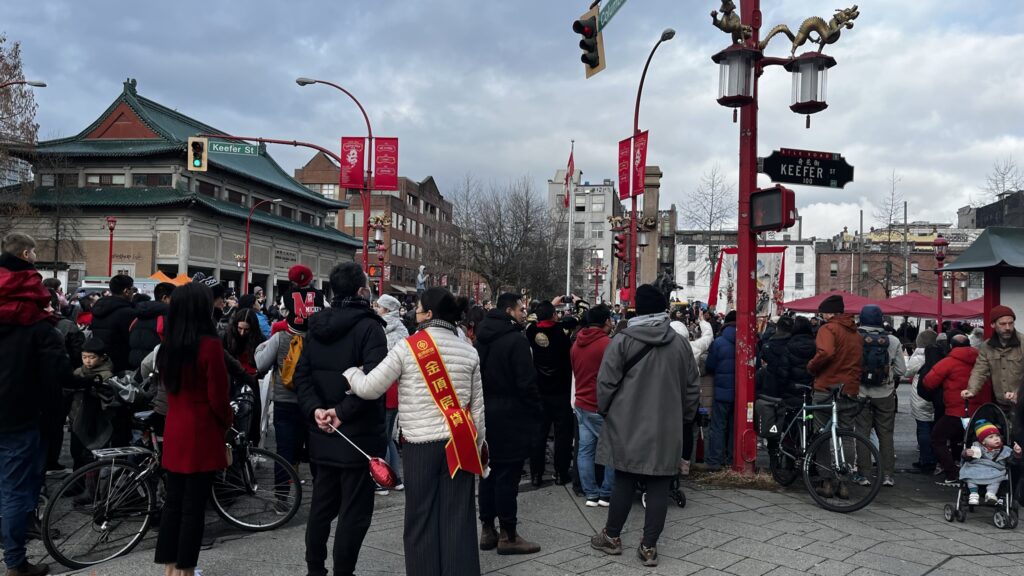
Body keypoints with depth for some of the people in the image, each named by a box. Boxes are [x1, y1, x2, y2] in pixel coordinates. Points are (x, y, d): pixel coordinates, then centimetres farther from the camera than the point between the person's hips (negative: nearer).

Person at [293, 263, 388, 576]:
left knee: (322, 505, 18)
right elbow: (373, 379, -26)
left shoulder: (315, 325, 9)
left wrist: (314, 409, -8)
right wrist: (343, 411, -22)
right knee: (354, 510, 2)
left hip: (323, 433, 7)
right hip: (358, 433, -7)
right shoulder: (369, 326, -13)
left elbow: (302, 374, 2)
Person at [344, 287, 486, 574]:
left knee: (421, 521, 8)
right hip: (459, 443, 3)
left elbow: (369, 388, -5)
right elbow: (478, 406, 9)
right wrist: (477, 444, 18)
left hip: (421, 445, -3)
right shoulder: (469, 351, 6)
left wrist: (349, 370, 14)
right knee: (458, 520, 6)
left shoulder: (407, 347, -5)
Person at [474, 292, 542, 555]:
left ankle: (487, 529, 20)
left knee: (489, 471, 13)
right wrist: (537, 412, -7)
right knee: (507, 474, -2)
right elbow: (526, 382, -18)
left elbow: (476, 376, 13)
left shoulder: (482, 338, 10)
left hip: (485, 413, 8)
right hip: (510, 415, -8)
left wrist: (482, 403, 17)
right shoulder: (515, 340, -16)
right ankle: (508, 535, 4)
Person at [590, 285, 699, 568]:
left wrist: (605, 410, 11)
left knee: (624, 482, 10)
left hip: (627, 427, -1)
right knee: (658, 487, 6)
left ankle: (612, 536, 24)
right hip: (667, 429, 2)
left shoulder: (622, 341, -8)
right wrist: (685, 416, 23)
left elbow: (606, 383, -6)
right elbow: (692, 388, 9)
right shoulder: (680, 343, 2)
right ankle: (649, 547, 9)